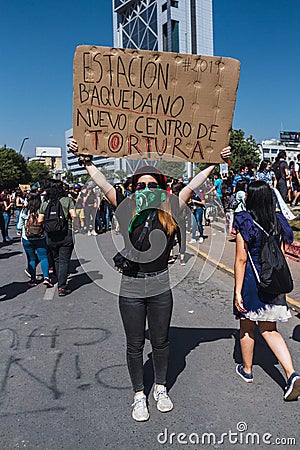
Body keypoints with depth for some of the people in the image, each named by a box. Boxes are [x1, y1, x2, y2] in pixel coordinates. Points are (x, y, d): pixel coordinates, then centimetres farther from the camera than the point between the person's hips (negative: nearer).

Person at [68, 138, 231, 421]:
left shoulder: (169, 212, -3)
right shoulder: (127, 210, -4)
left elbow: (192, 185, 0)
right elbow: (103, 184, -4)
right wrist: (85, 160, -6)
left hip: (160, 288, 1)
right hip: (131, 289, 0)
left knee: (160, 342, 18)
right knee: (135, 345, 14)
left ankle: (160, 388, 42)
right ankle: (139, 395, 34)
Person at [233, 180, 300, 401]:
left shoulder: (245, 223, -16)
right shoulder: (278, 221, 1)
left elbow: (241, 260, -16)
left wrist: (238, 292, -13)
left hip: (251, 280, -5)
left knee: (247, 326, 15)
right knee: (269, 329, 15)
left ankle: (247, 370, 33)